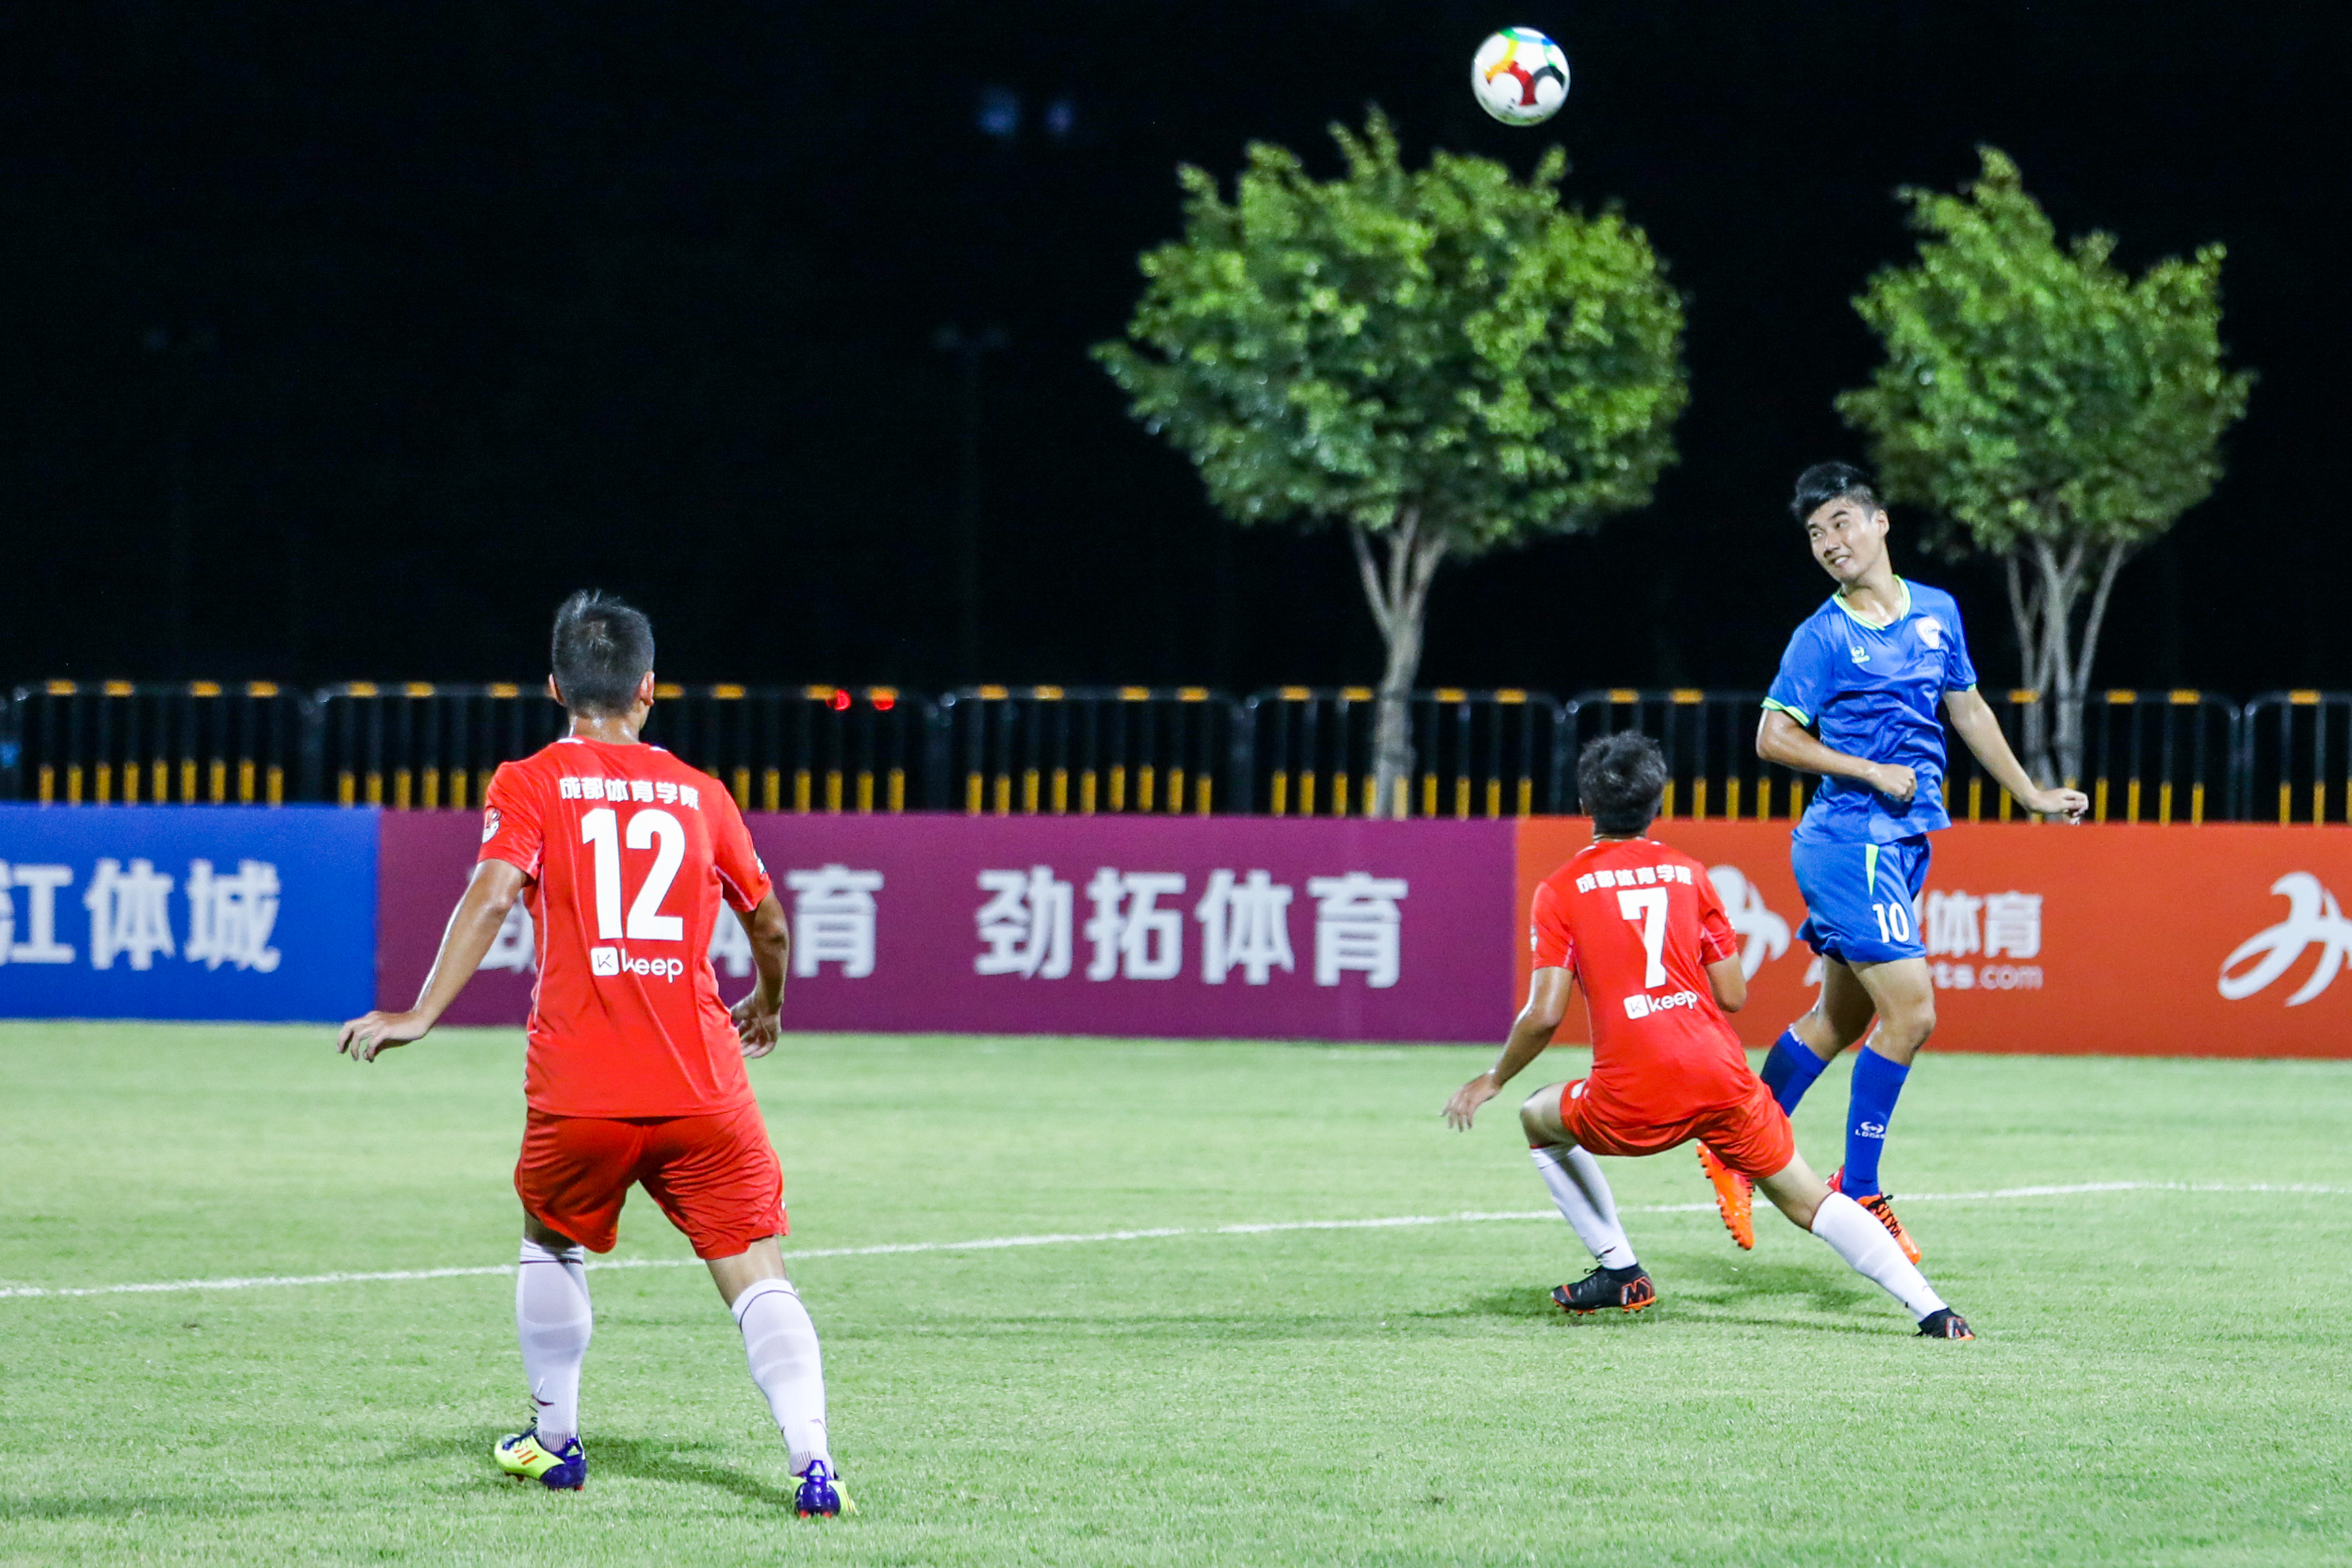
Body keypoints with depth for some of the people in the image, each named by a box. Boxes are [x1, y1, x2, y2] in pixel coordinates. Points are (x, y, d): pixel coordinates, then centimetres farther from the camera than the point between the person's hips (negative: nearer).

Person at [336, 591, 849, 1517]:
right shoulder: (699, 794, 13)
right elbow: (770, 926, 24)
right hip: (703, 1086, 1)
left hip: (578, 1092, -1)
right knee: (756, 1277, -2)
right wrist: (765, 1009, 44)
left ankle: (555, 1441, 33)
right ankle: (812, 1462, -20)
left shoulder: (529, 785, 5)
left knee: (552, 1244, 26)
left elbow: (493, 891, -13)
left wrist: (422, 1014, -18)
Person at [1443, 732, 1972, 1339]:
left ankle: (1620, 1272, 25)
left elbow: (1545, 1015, -2)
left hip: (1634, 1103, -2)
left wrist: (1492, 1081, 14)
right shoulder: (1688, 873, 13)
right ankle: (1932, 1309, -7)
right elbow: (1733, 996, 14)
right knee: (1809, 1201, 9)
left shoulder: (1560, 891, 5)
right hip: (1722, 1077, 3)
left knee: (1540, 1119, 28)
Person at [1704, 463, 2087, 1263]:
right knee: (1910, 1013, -13)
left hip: (1904, 842, 7)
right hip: (1851, 842, -7)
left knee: (1840, 1019, 15)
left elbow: (1968, 710, 20)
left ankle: (1736, 1151, 28)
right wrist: (1874, 773, -15)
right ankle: (1858, 1193, -4)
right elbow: (1774, 738, -8)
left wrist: (2031, 795, 23)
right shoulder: (1823, 636, -9)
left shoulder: (1937, 612, 9)